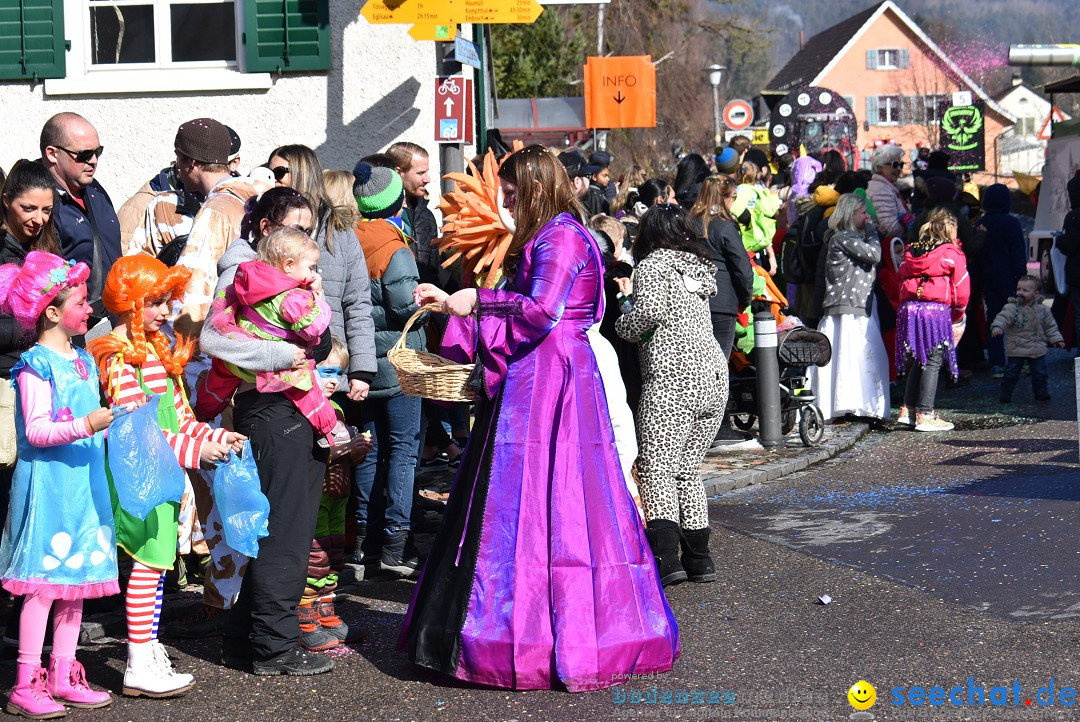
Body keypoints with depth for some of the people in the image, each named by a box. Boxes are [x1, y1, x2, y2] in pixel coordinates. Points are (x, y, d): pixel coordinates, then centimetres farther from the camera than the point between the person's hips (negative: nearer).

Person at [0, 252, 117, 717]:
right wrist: (85, 425, -29)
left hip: (83, 483, 8)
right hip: (47, 484, -8)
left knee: (77, 578, 11)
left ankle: (62, 677, 19)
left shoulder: (83, 361, 14)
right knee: (43, 582, -7)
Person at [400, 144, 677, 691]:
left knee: (530, 503, -8)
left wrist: (478, 301, -10)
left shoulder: (561, 236, -11)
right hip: (529, 378, 10)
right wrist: (451, 302, 19)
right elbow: (523, 308, 21)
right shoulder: (544, 237, 20)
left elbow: (540, 310, -21)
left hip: (546, 382, -10)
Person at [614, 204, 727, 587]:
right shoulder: (698, 269, 23)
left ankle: (667, 559, -21)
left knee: (656, 470, -7)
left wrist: (626, 301, 5)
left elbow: (651, 311, -16)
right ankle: (699, 558, 11)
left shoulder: (652, 265, 1)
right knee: (688, 470, 14)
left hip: (671, 378, -7)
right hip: (714, 374, 8)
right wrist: (633, 294, 30)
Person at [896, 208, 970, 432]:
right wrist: (957, 317, 17)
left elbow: (902, 281, 18)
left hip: (908, 309, 5)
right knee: (932, 362, -1)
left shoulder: (911, 252, 18)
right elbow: (961, 290, 2)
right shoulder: (952, 254, 2)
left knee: (917, 361, 16)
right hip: (936, 311, -5)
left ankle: (907, 410, 14)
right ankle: (925, 415, -3)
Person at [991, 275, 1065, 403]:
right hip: (1016, 349, -2)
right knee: (1011, 372, 2)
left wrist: (1056, 339, 9)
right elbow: (1003, 318, -23)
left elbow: (1050, 326, 12)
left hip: (1037, 349, 2)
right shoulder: (1011, 308, -9)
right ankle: (1006, 394, 12)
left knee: (1040, 372, 7)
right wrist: (997, 327, -42)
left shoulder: (1043, 309, 2)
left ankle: (1041, 393, 21)